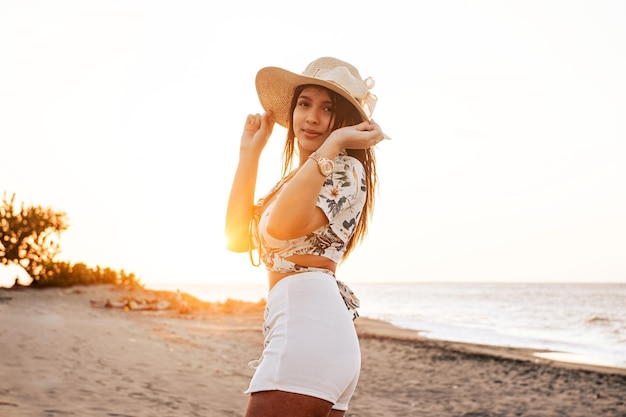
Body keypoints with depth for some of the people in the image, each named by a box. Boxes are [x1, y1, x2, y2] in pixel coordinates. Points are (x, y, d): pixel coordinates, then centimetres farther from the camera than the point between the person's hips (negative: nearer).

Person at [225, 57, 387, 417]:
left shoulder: (346, 171, -4)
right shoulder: (295, 181, 23)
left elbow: (282, 226, -21)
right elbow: (237, 238, 13)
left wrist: (333, 142, -13)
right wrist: (250, 152, 16)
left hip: (307, 325, -10)